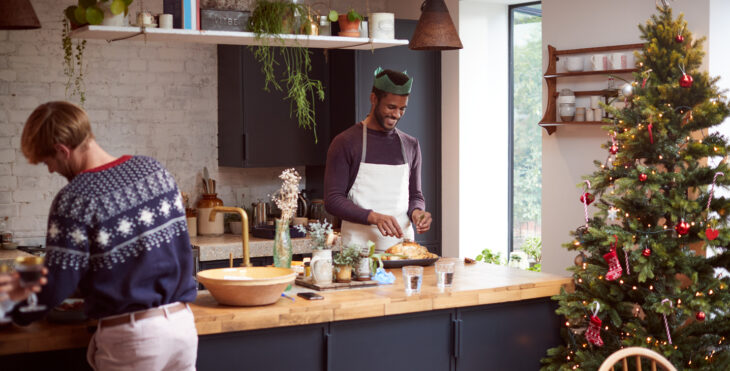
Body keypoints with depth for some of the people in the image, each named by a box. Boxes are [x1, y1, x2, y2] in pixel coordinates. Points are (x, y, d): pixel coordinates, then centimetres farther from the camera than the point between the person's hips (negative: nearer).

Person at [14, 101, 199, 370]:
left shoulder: (74, 201, -15)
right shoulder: (154, 169, 3)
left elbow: (57, 284, -11)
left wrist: (18, 314, 8)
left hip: (132, 338, -6)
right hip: (182, 322, 6)